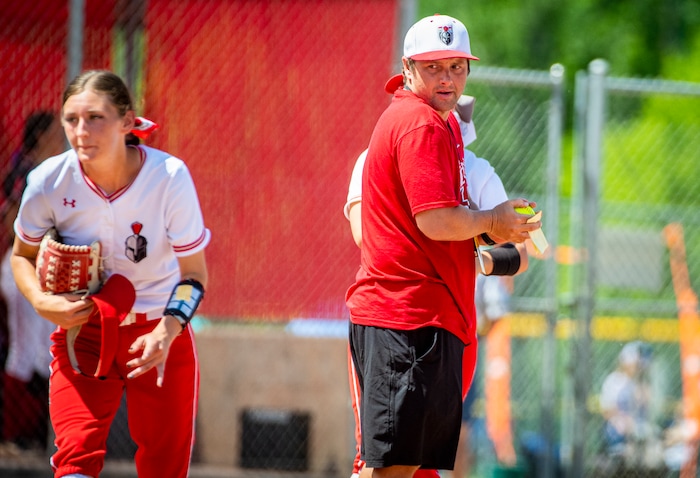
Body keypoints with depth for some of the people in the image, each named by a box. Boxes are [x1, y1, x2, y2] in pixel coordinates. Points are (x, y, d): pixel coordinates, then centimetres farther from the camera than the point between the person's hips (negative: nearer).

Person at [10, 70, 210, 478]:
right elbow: (23, 255, 4)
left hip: (162, 332, 0)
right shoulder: (50, 181, -15)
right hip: (82, 331, 0)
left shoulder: (170, 176, -19)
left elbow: (194, 273, -11)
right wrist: (40, 301, -17)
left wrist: (167, 331, -28)